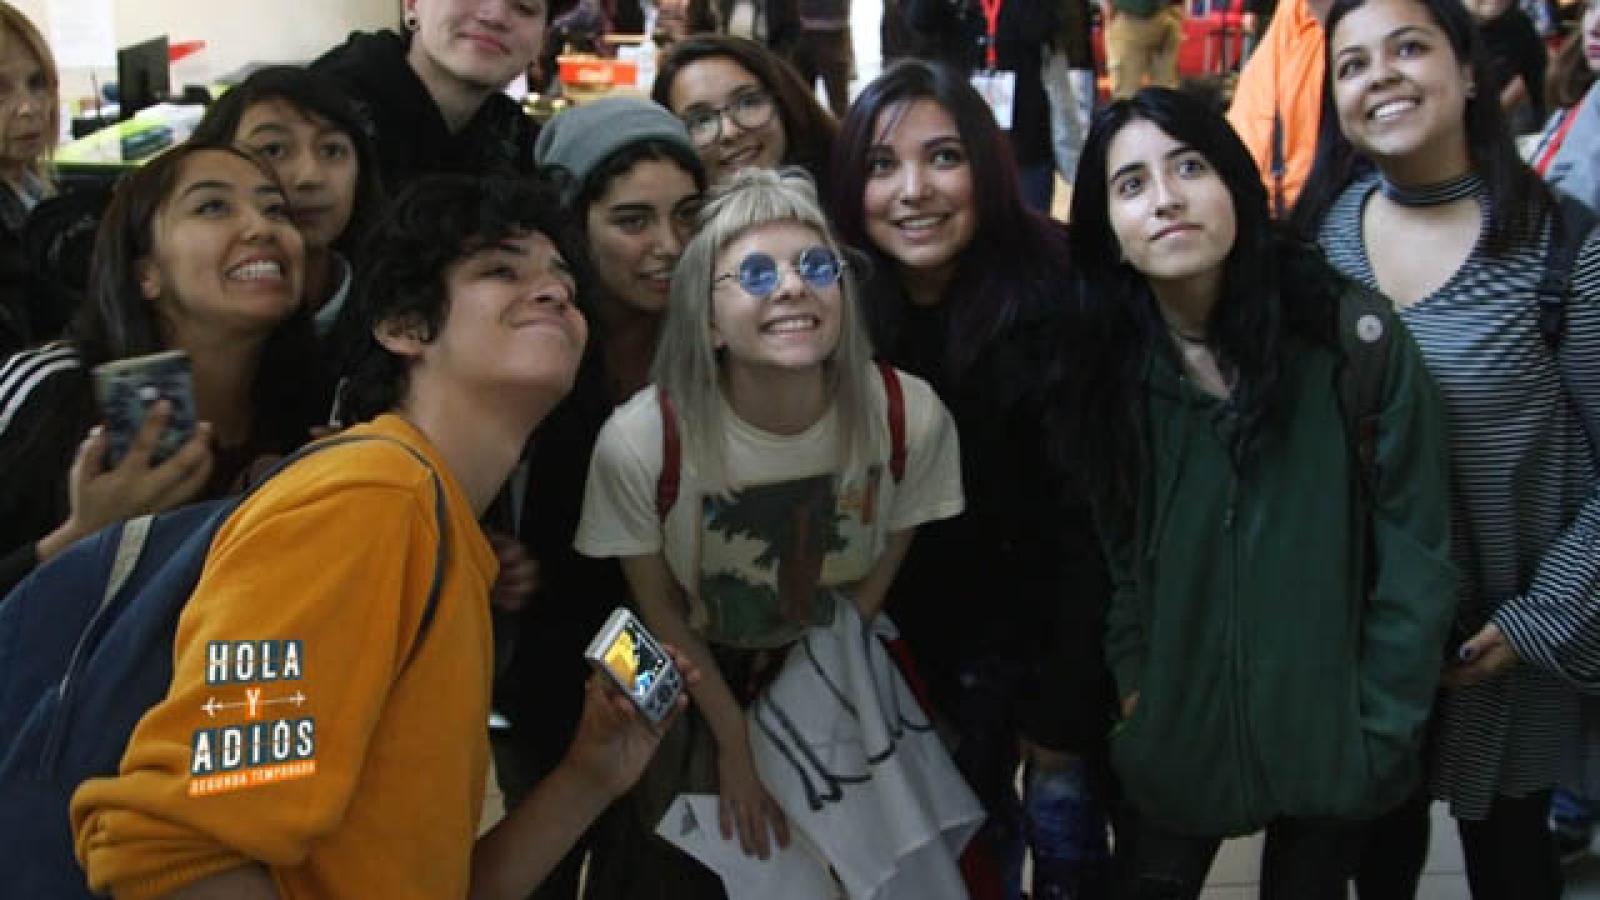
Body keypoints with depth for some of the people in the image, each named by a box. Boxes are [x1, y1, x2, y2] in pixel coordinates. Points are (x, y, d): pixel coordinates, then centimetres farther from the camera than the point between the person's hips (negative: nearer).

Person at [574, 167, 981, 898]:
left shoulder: (910, 418, -26)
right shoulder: (641, 440, -31)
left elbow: (883, 565, -7)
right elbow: (660, 608, -14)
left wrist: (796, 721, 0)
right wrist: (735, 742, -6)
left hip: (839, 690, 2)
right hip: (691, 691, -1)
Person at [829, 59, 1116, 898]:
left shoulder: (1058, 291, -22)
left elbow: (1090, 512, -18)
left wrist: (1064, 698, -15)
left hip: (1057, 617, -3)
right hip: (936, 634, 3)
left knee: (1065, 820, 8)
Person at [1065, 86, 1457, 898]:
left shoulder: (1354, 337, -15)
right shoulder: (1105, 370, -5)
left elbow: (1416, 560, -11)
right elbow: (1113, 561, 2)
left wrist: (1380, 734, -10)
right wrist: (1135, 697, -5)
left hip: (1330, 738, -2)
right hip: (1175, 737, 2)